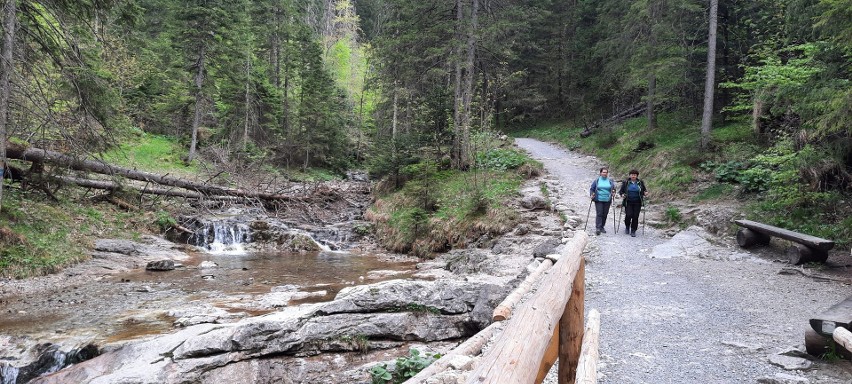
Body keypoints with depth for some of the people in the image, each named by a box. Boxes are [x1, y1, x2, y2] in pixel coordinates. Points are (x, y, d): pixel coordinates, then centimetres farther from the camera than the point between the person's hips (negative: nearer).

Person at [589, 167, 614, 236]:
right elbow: (591, 189, 6)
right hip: (598, 200, -2)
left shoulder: (610, 181, 7)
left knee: (605, 214, 7)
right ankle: (597, 228, -13)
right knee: (599, 214, -11)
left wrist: (613, 193, -10)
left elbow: (613, 188, 12)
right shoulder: (597, 180, 2)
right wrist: (592, 194, -11)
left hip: (607, 201, 2)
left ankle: (602, 227, 20)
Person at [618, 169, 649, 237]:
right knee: (628, 215, -11)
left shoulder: (640, 183, 7)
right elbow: (620, 191, 7)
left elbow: (644, 190, 15)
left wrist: (645, 193, -7)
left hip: (637, 203, 1)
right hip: (628, 202, -1)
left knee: (635, 216, -3)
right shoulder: (626, 182, 3)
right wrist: (622, 194, -14)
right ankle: (627, 227, 18)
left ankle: (633, 231, 8)